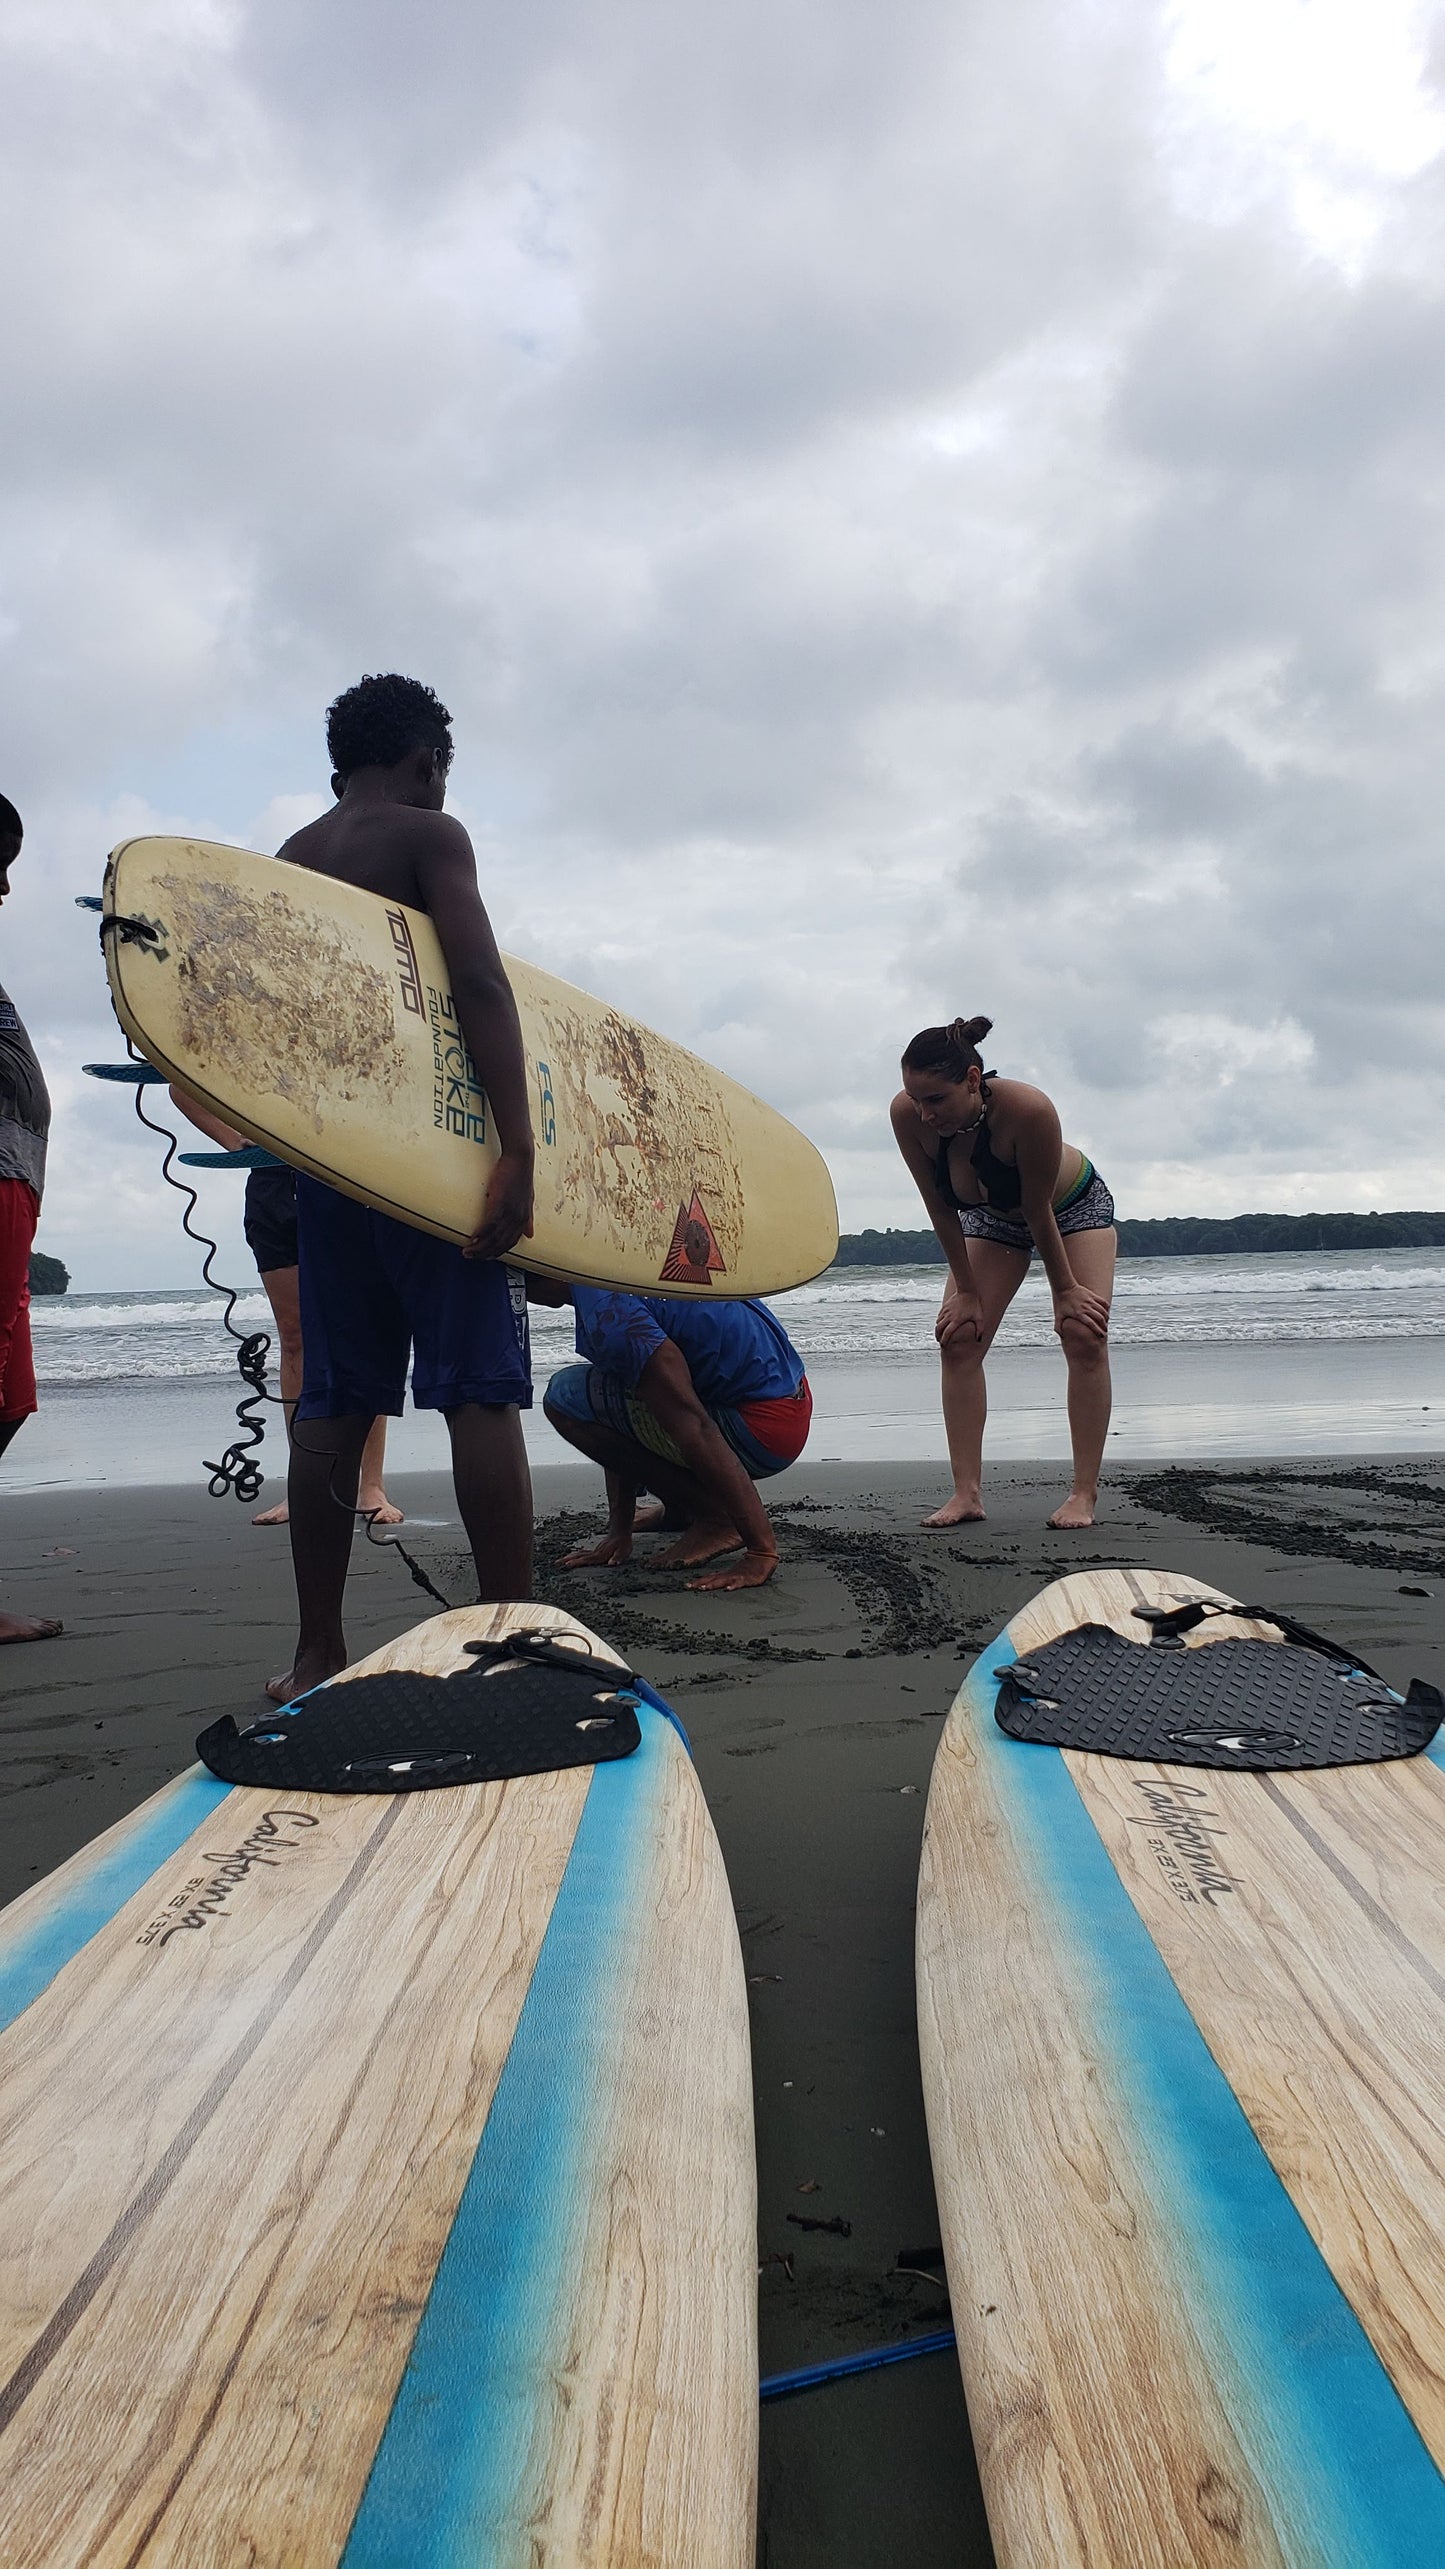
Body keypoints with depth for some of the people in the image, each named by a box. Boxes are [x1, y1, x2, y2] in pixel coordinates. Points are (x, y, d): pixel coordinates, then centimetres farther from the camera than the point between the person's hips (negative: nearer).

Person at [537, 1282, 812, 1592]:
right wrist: (619, 1531, 16)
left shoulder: (607, 1314, -21)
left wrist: (762, 1553, -24)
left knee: (566, 1399, -9)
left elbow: (697, 1434, -26)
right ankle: (679, 1509, 18)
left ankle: (716, 1519, -5)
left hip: (761, 1432, -10)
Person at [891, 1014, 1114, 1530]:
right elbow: (941, 1211, -21)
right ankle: (967, 1493, -8)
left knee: (1084, 1333, -15)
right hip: (992, 1217, 4)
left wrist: (1065, 1290, -18)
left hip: (1073, 1204, -3)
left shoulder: (1028, 1110, -43)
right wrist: (967, 1291, -15)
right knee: (958, 1336, -9)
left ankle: (1084, 1493, -9)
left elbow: (1039, 1211, -31)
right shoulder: (907, 1114, -33)